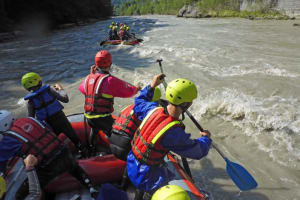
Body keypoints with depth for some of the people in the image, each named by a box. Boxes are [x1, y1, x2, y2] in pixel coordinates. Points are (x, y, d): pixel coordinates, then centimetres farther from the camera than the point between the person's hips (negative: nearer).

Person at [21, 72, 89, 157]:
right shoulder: (48, 89, -7)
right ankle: (84, 151, 23)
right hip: (61, 119, -1)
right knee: (74, 138, 14)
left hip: (49, 125, 1)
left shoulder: (30, 102, -2)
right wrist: (60, 89, 10)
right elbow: (65, 99, -7)